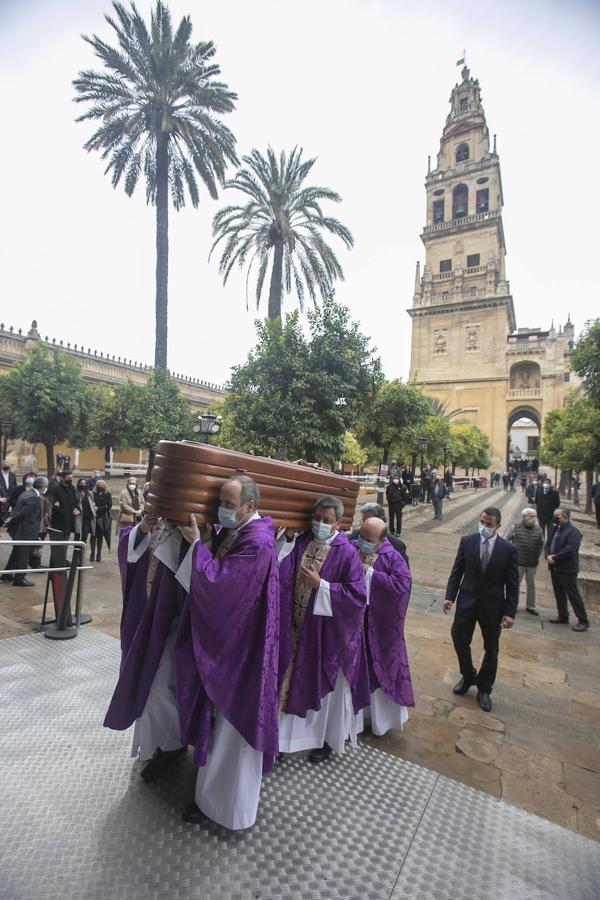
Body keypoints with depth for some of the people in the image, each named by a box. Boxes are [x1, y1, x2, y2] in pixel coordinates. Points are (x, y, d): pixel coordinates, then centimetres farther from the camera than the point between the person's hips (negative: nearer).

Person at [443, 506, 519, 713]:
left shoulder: (508, 549, -10)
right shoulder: (467, 541, -7)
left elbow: (512, 584, -6)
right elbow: (457, 571, -1)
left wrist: (510, 612, -8)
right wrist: (450, 596, -6)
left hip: (492, 605, -1)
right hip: (467, 601, 1)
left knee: (491, 650, 14)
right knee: (459, 641, 9)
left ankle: (484, 689, 37)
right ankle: (468, 676, 38)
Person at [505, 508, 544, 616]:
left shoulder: (538, 530, 3)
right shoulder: (515, 527, -8)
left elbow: (542, 544, 17)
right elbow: (505, 541, 0)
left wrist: (538, 556, 10)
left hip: (532, 563, 3)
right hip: (518, 562, -3)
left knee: (531, 585, 13)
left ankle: (530, 606, 26)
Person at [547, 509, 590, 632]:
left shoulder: (573, 532, -14)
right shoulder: (555, 529, 11)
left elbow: (569, 550, -22)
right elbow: (548, 544, 13)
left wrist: (554, 558, -17)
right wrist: (548, 556, -5)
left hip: (567, 570, -8)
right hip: (555, 568, 8)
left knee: (573, 595, -1)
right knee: (559, 594, 16)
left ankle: (583, 621, 9)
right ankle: (563, 617, 29)